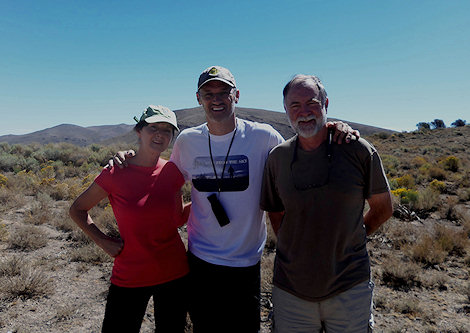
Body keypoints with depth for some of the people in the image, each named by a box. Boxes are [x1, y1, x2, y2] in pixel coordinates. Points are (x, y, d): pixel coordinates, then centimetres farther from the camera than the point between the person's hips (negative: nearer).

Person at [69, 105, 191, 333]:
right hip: (129, 277, -2)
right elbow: (77, 209, 3)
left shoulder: (172, 172, -3)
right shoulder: (115, 173, -11)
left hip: (174, 274, 3)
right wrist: (104, 242, -7)